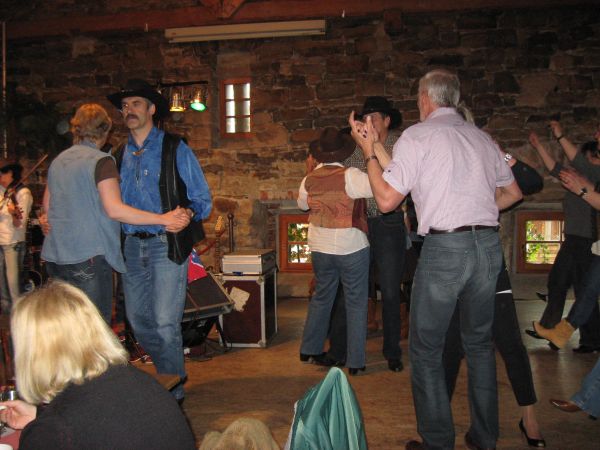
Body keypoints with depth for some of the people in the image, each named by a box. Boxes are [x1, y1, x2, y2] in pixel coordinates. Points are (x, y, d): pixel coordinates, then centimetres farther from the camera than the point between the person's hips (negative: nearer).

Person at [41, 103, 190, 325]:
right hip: (89, 257, -8)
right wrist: (163, 219, -17)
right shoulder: (101, 161, -10)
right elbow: (114, 209, -20)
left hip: (55, 256, 8)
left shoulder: (58, 160, 13)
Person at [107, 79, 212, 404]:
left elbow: (203, 200, -2)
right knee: (137, 319, 12)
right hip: (131, 246, 6)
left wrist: (187, 213, -21)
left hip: (167, 245, -6)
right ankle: (168, 373, 33)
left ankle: (173, 392, 10)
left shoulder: (176, 150, -1)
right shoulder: (120, 156, 14)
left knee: (165, 322, -7)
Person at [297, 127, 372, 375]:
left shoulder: (308, 180, -2)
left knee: (321, 297, 21)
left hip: (320, 249, 5)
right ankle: (355, 361, 10)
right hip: (351, 248, -5)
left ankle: (309, 348, 28)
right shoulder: (350, 176, -18)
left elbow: (302, 204, 17)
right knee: (356, 303, 6)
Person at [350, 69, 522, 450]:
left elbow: (386, 200, -6)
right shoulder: (481, 137, 15)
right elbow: (513, 193, 24)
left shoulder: (417, 135, -2)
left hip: (444, 247, -6)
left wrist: (369, 150, 3)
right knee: (480, 343, 18)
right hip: (488, 245, 6)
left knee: (426, 350, 6)